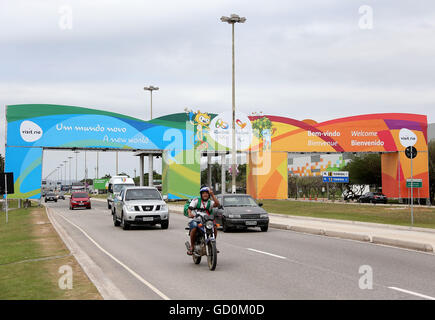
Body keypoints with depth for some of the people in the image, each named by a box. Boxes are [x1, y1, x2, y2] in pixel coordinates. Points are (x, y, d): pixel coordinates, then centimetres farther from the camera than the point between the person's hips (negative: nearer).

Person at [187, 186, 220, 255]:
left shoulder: (210, 202, 11)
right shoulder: (196, 200, 5)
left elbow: (217, 204, -10)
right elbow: (189, 208, -7)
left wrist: (212, 194, -17)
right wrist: (190, 213, -30)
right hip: (195, 220, -3)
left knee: (215, 227, -21)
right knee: (194, 228, -35)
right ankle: (192, 246, -19)